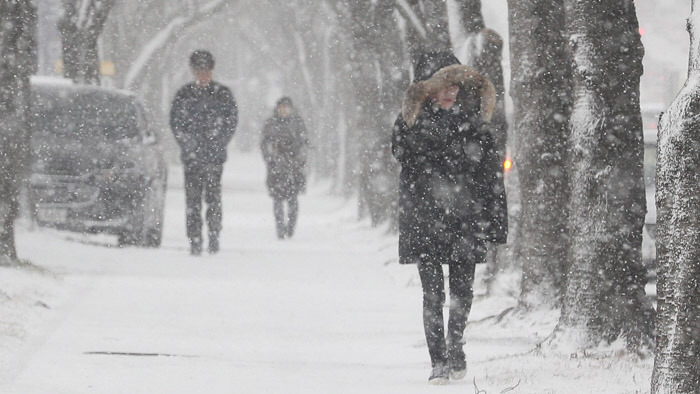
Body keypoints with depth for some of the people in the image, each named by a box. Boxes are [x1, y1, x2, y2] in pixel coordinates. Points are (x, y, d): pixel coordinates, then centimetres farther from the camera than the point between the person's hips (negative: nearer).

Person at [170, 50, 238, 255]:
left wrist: (219, 143, -3)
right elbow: (175, 121, 10)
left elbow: (232, 120, 8)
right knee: (193, 199, -3)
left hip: (215, 155, -1)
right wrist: (187, 143, -3)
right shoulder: (183, 95, 8)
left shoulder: (223, 94, 6)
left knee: (213, 197, -8)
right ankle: (194, 241, -1)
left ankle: (214, 236, 1)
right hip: (191, 155, 1)